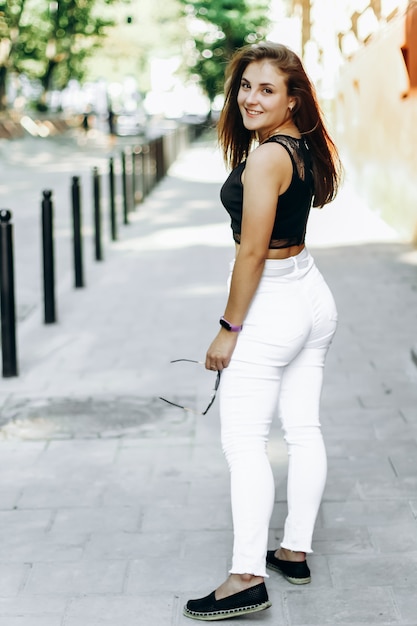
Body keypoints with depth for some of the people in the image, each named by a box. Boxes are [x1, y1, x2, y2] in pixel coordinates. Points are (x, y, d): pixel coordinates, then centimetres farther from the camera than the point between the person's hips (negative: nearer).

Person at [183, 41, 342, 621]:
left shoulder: (265, 158, -21)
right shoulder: (304, 145, 6)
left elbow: (251, 253, -20)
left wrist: (228, 328, -15)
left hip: (272, 307, -10)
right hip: (313, 295, 10)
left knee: (244, 441, -6)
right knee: (304, 430, 12)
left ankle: (247, 577, -6)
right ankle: (295, 551, 23)